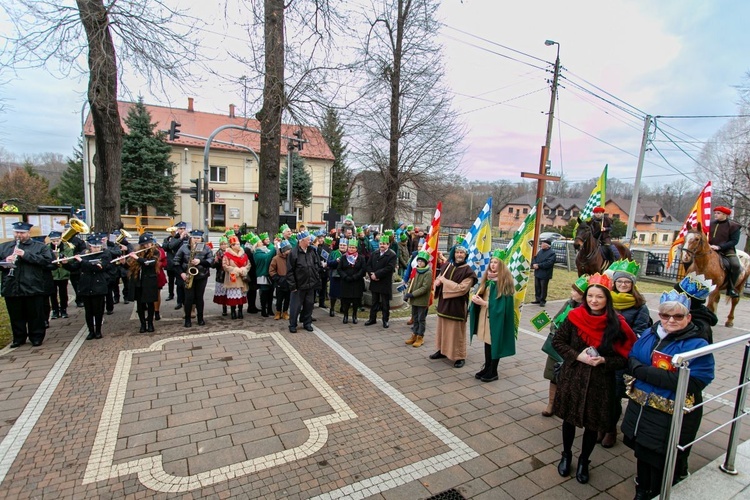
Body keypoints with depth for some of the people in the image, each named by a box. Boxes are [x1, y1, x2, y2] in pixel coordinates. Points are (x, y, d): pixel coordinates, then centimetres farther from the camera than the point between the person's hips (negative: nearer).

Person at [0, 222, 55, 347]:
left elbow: (47, 260, -12)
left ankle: (36, 337, 17)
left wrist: (25, 254, -19)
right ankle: (18, 338, 25)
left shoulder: (40, 247, 3)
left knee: (35, 315, 5)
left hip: (33, 288, -3)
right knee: (16, 316, 12)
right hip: (11, 288, 3)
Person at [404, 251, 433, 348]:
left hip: (422, 300, -6)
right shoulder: (415, 270, 4)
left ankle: (420, 337, 16)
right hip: (414, 300, 6)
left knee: (421, 319, 5)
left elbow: (425, 287, -21)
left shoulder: (428, 273, -15)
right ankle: (414, 335, 28)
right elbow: (410, 283, 9)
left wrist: (412, 294, -22)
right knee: (415, 318, 16)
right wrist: (407, 293, -6)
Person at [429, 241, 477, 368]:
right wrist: (438, 281, -12)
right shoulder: (446, 266, 5)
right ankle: (443, 350, 34)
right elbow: (437, 279, 13)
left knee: (456, 332, 2)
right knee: (442, 329, 17)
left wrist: (445, 281, -19)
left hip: (457, 306, -6)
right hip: (443, 303, 6)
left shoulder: (468, 271, -13)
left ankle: (460, 357, 15)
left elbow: (462, 288, -22)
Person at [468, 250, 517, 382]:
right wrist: (476, 297, -11)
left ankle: (493, 372, 17)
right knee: (487, 342, 15)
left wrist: (484, 303, -21)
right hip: (485, 316, 7)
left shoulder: (505, 281, -15)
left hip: (496, 318, -7)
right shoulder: (488, 278, 7)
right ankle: (487, 368, 28)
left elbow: (502, 303, -19)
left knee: (494, 344, 4)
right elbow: (480, 292, 11)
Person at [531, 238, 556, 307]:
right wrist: (534, 264, -6)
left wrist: (538, 265, -21)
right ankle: (538, 299, 25)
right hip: (537, 273, 7)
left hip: (545, 274, -7)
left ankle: (542, 301, 12)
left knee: (543, 288, 1)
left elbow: (549, 263, -21)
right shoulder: (540, 251, 11)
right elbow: (534, 258, 15)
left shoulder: (552, 253, -11)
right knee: (537, 287, 13)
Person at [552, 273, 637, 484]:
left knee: (592, 424, 13)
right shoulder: (574, 317, -10)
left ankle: (583, 461, 38)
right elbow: (557, 341, -2)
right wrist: (577, 356, -15)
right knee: (569, 418, 16)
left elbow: (625, 356, -3)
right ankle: (566, 455, 40)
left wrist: (604, 361, -20)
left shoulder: (616, 324, -11)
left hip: (600, 382, 0)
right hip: (572, 378, 1)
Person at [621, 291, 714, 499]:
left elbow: (692, 383, -24)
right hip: (640, 410, 5)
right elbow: (631, 360, 5)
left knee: (663, 468, 12)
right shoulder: (649, 334, 4)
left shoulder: (698, 346, -14)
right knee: (643, 457, 24)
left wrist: (645, 372, -26)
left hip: (671, 419, -5)